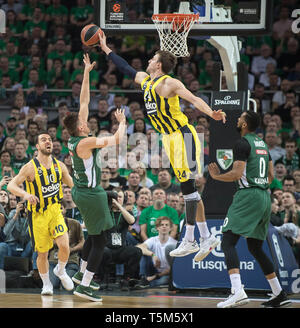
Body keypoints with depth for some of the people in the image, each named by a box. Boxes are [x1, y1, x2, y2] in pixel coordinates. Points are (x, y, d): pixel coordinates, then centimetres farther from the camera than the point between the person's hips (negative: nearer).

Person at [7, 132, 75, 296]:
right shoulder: (30, 167, -10)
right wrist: (25, 194, -36)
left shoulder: (59, 166, 3)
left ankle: (61, 270, 14)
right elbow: (11, 186, -18)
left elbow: (72, 184, 20)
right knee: (42, 253, 4)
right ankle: (46, 283, 27)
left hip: (55, 210, 2)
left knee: (64, 245, -17)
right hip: (38, 214, -2)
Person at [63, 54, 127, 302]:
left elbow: (84, 101, 7)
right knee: (99, 241, -4)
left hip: (81, 191, 10)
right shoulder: (86, 142, -23)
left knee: (94, 233, 26)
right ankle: (84, 286, -5)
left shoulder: (74, 138, 2)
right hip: (91, 194, -10)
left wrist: (86, 73, 8)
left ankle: (82, 273, 34)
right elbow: (116, 140, -26)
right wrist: (122, 123, -6)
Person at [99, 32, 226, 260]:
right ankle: (207, 237, 14)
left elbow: (194, 99, -25)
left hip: (183, 136, -9)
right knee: (187, 188, 9)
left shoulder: (168, 83, -14)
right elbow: (126, 68, 26)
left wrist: (211, 113, -42)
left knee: (188, 187, -7)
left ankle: (189, 240, -7)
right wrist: (106, 49, 31)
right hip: (170, 138, 9)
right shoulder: (145, 80, 11)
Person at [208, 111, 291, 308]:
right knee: (256, 248, 18)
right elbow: (271, 176, 20)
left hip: (248, 195, -9)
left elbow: (237, 174, -16)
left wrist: (216, 176, -1)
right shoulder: (263, 144, 18)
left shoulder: (242, 144, -8)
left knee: (228, 242, -12)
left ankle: (238, 291, -31)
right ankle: (279, 294, 16)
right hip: (265, 197, 9)